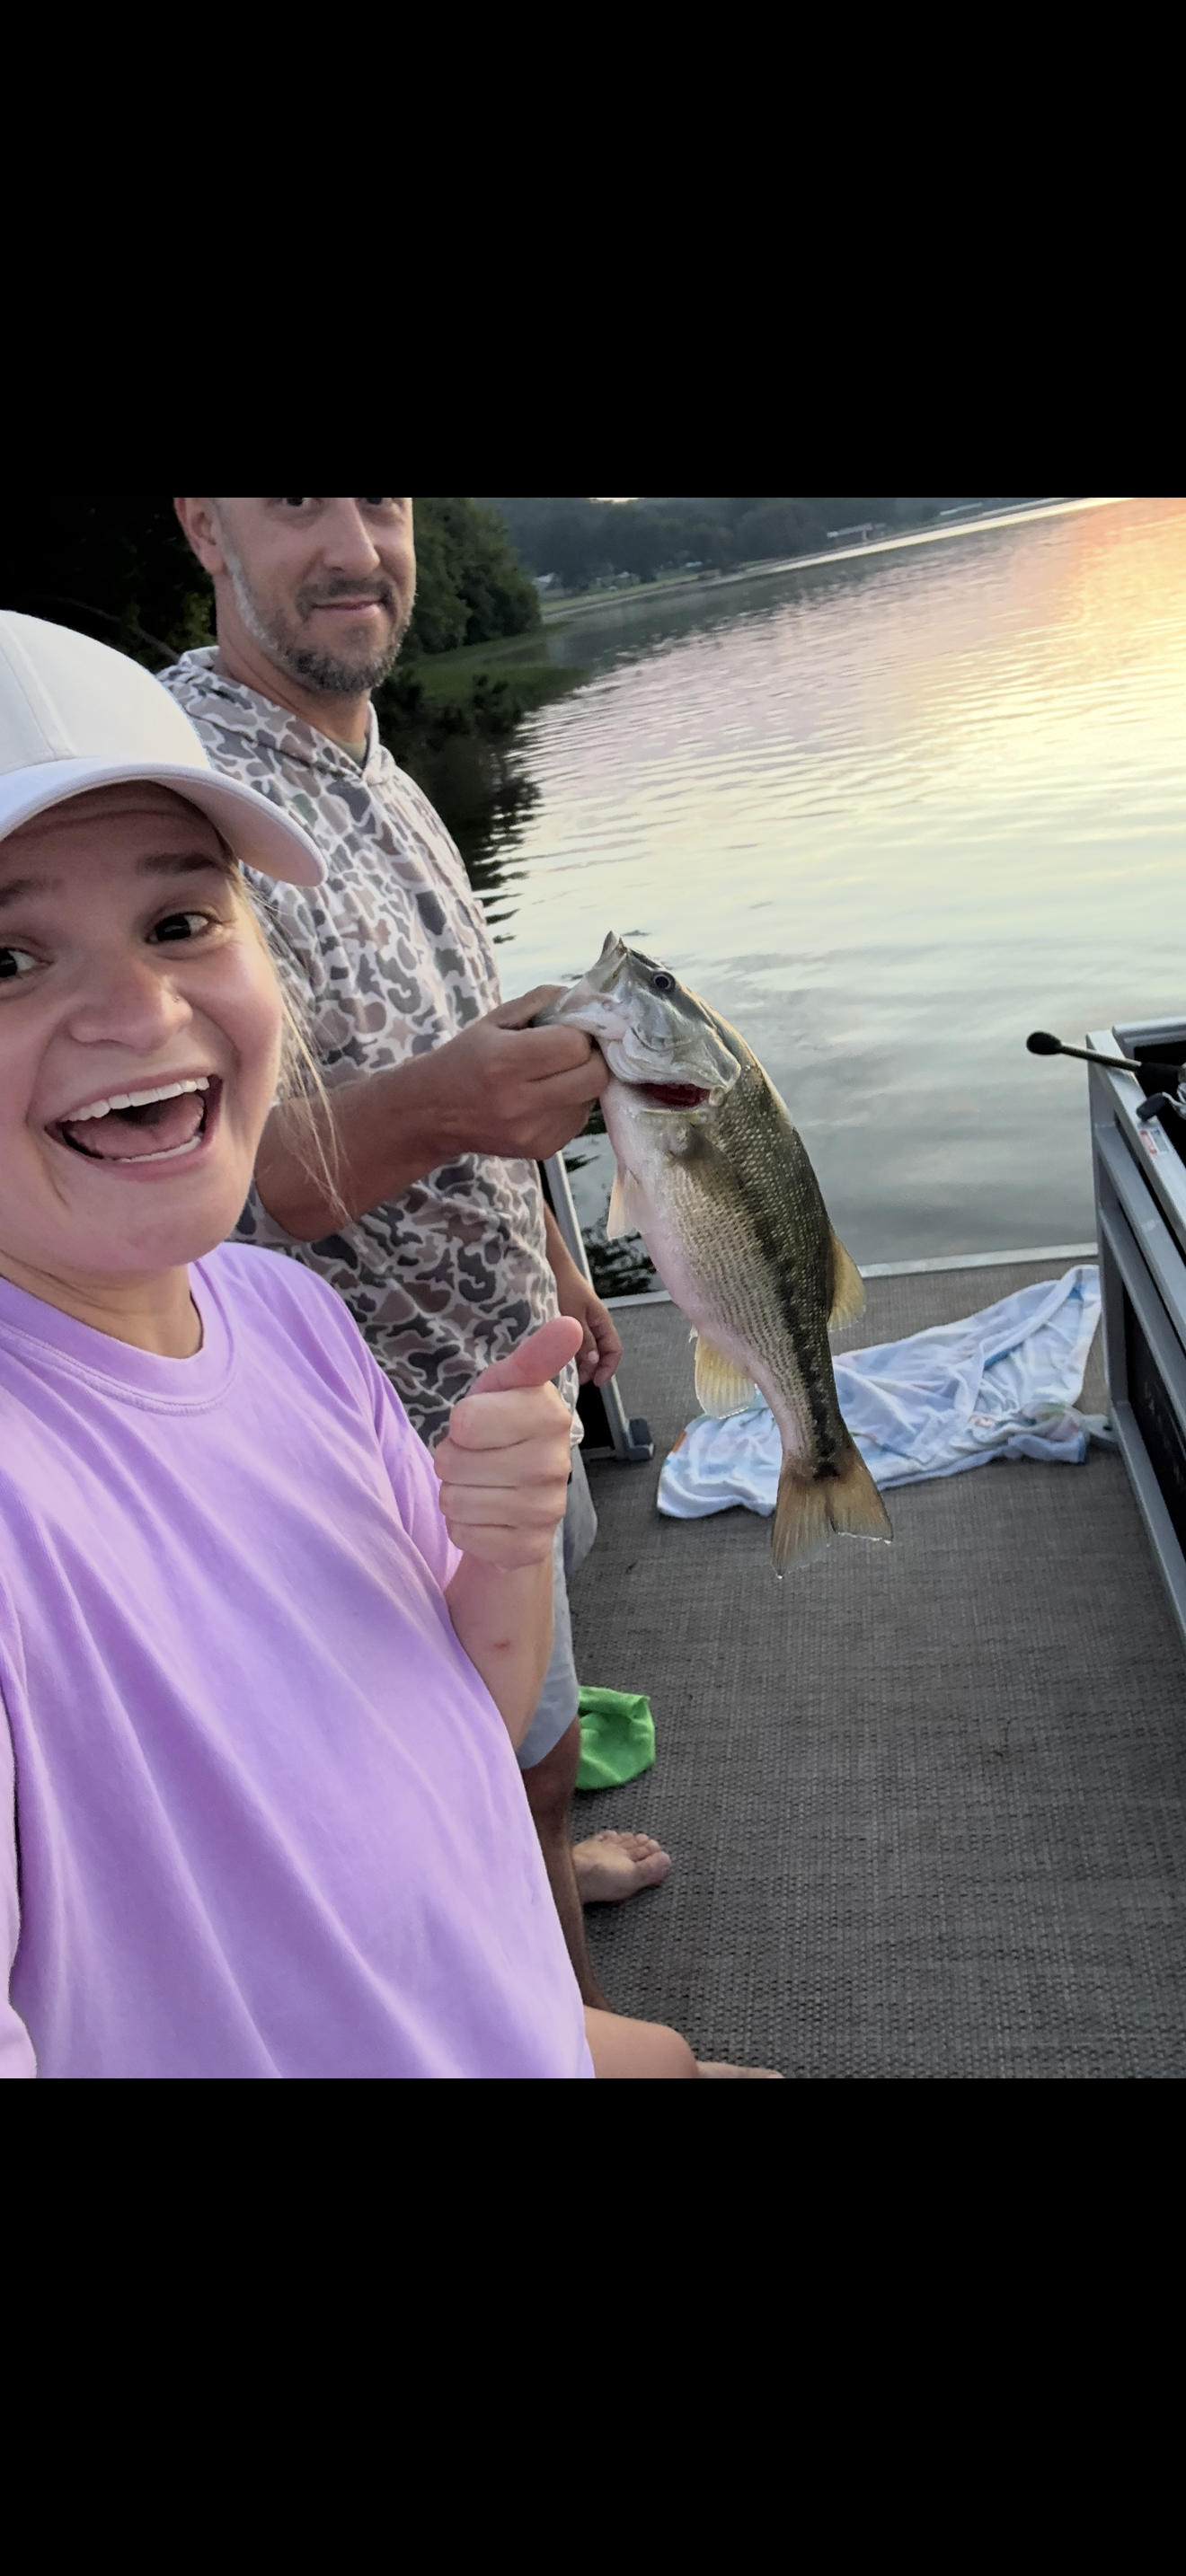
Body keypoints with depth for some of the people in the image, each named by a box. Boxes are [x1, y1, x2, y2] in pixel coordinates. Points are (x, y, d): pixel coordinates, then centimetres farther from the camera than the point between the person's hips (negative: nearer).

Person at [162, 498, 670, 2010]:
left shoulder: (372, 768, 6)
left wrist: (554, 1262, 19)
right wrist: (425, 1108, -46)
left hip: (499, 1343, 9)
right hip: (402, 1400, -9)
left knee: (526, 1667, 28)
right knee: (521, 1751, 8)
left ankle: (539, 1858, 53)